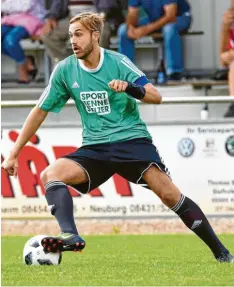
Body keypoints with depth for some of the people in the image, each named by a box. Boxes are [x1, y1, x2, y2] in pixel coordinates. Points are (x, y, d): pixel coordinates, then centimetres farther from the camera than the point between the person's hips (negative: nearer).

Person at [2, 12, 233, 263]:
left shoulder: (117, 62, -6)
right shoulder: (64, 70, 1)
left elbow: (156, 97, -9)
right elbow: (40, 111, 9)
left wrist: (129, 88, -31)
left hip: (132, 140, -3)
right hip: (94, 148, 3)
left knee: (169, 194, -19)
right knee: (50, 174, -23)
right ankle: (70, 236, -40)